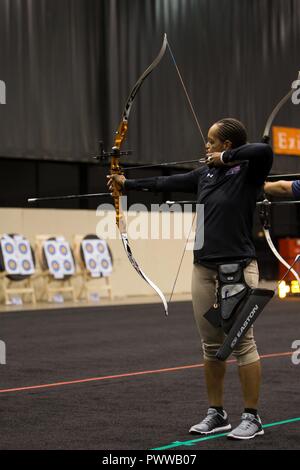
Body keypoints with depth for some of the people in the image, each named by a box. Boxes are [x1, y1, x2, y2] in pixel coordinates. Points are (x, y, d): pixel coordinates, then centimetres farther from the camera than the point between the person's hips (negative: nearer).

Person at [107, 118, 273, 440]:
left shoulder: (248, 171, -6)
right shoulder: (205, 174, 13)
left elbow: (264, 150, -27)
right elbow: (167, 183, 25)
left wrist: (226, 157, -14)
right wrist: (128, 184, 34)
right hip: (203, 269, 7)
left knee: (242, 343, -4)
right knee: (211, 345, 9)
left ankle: (252, 418, 3)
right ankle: (216, 414, 19)